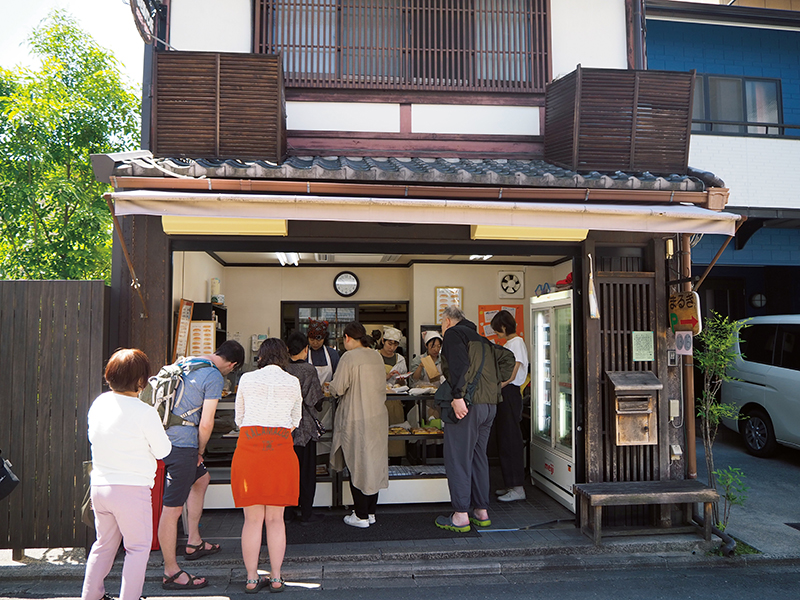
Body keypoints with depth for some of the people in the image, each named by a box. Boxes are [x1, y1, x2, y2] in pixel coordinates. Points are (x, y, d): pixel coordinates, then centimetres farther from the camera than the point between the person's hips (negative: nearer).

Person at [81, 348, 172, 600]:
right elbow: (162, 450, -9)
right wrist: (157, 429, 8)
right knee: (138, 548, 9)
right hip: (132, 488, -7)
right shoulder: (145, 412, -19)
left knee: (104, 544, 23)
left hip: (99, 486, 7)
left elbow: (93, 437, 14)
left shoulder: (98, 403, 0)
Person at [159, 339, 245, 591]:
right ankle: (171, 573, 7)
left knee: (201, 478, 26)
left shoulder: (185, 363, 14)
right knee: (173, 508, -2)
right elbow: (206, 424, -15)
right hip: (183, 444, -10)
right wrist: (200, 451, 2)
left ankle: (194, 542, 34)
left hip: (166, 436, 10)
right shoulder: (215, 377, -13)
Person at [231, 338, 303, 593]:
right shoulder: (293, 382, 6)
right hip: (281, 449, 0)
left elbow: (239, 418, 15)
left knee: (253, 519, 8)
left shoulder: (247, 379, 6)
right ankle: (276, 578, 17)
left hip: (249, 448, 0)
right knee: (275, 519, 10)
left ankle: (252, 579, 15)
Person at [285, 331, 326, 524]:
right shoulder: (309, 370, -14)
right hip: (305, 428, -4)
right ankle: (306, 514, 15)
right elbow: (316, 401, -13)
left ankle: (287, 510, 21)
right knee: (306, 471, 8)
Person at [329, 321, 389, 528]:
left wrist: (332, 386, 7)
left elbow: (337, 389, -15)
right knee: (374, 462, 13)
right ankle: (371, 512, 24)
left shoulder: (349, 357, -15)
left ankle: (361, 515, 11)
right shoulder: (377, 356, 6)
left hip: (357, 420, -6)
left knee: (357, 466, 4)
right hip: (378, 417, 7)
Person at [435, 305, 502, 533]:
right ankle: (482, 512, 22)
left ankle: (461, 516, 1)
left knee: (457, 458, -1)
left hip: (468, 403, -8)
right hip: (490, 404, 8)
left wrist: (458, 396, -22)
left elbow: (459, 365, -18)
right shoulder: (481, 338, 23)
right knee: (478, 456, 16)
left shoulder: (453, 333, -2)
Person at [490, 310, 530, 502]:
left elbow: (511, 375, -18)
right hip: (502, 394, 10)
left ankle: (518, 488, -2)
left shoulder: (516, 343, -12)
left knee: (510, 440, -7)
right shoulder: (508, 344, 18)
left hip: (509, 393, -10)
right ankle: (511, 485, 20)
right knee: (504, 440, 12)